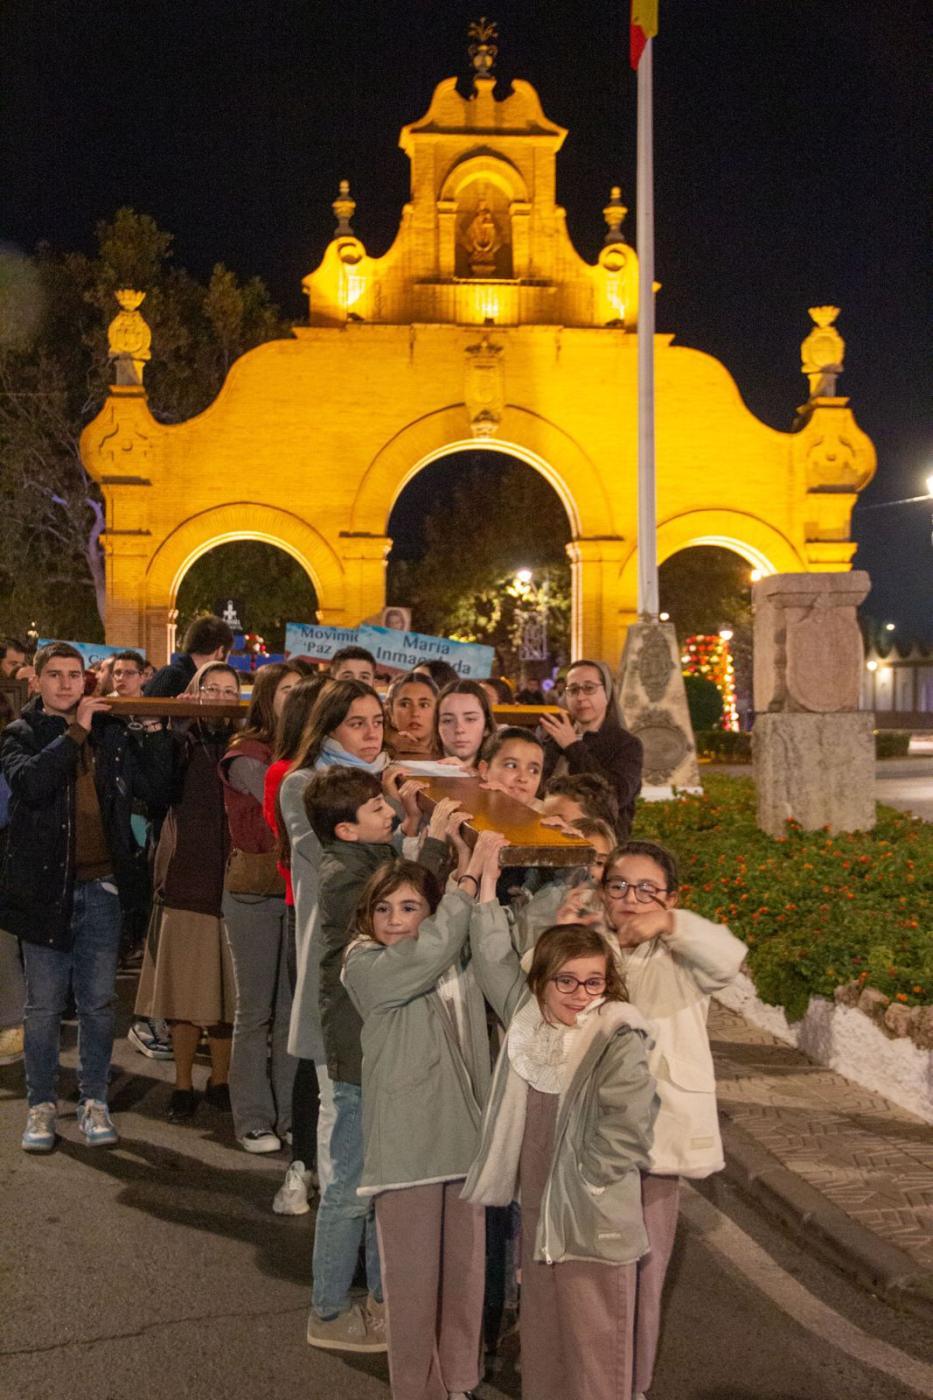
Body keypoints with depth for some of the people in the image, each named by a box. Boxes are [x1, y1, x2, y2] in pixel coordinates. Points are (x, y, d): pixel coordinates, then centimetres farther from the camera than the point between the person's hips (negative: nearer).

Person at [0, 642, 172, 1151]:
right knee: (44, 1006, 6)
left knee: (98, 1003, 9)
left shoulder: (111, 731, 7)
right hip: (45, 886, -2)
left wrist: (154, 735, -7)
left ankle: (94, 1100, 21)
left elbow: (157, 790, 2)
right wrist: (76, 732, -19)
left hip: (102, 885, 2)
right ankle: (42, 1105, 18)